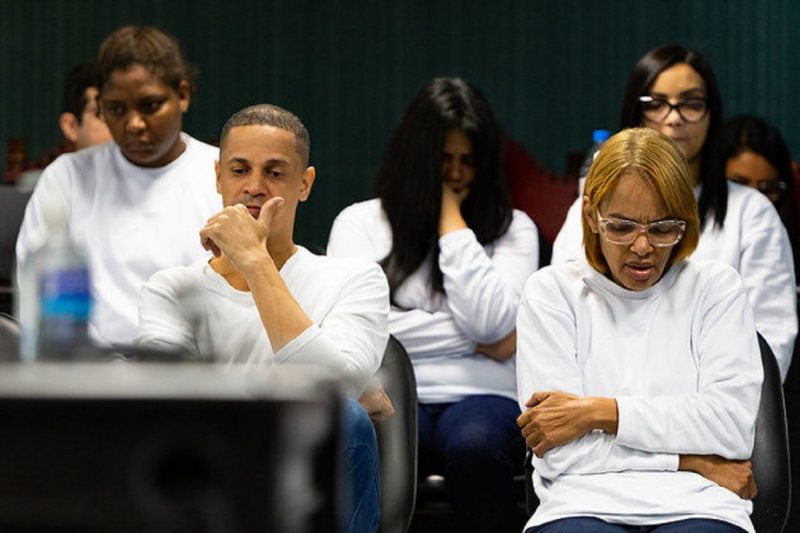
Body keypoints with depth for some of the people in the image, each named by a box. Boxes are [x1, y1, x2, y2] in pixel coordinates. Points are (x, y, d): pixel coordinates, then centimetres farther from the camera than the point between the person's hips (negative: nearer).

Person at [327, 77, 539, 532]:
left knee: (473, 443, -36)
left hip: (479, 398, 1)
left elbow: (491, 321, -6)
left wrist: (452, 220, 0)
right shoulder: (359, 222, 12)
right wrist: (477, 337, 0)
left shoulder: (513, 229, 13)